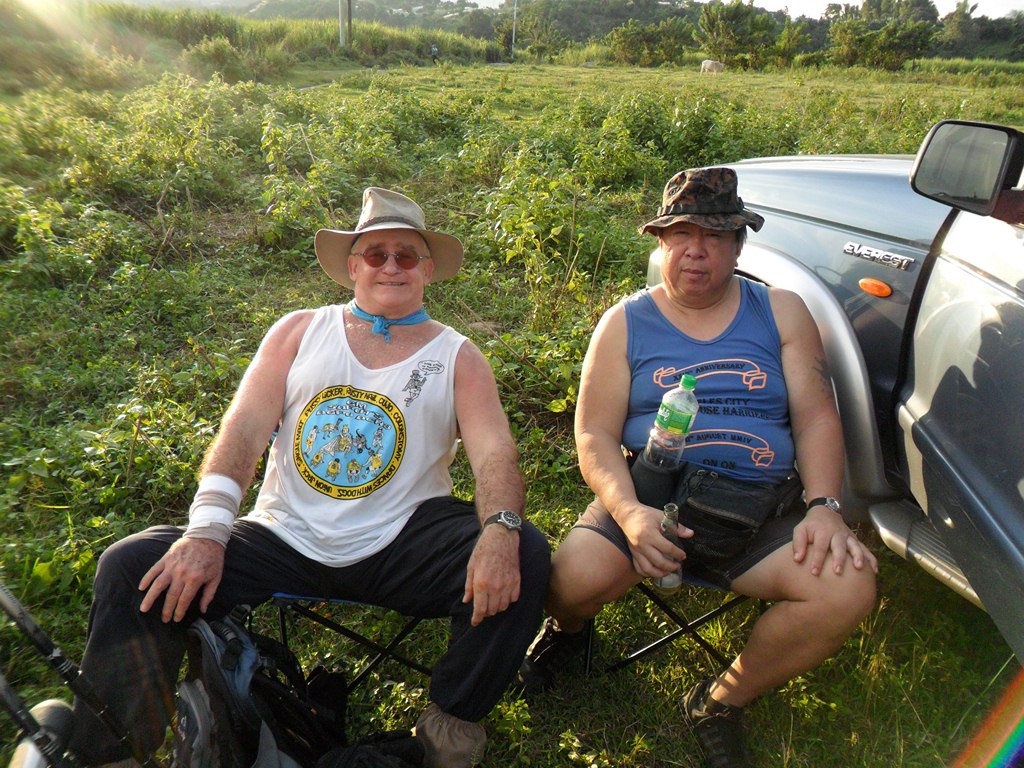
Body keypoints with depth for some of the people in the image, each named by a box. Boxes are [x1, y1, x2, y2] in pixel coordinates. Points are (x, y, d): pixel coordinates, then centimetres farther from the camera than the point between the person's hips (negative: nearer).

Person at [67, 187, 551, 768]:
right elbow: (244, 429, 0)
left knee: (526, 556, -25)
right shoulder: (299, 332, 10)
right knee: (129, 567, -15)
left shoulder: (458, 357, 6)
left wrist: (501, 529, -29)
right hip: (284, 540, 2)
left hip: (397, 547, -1)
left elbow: (496, 453, -7)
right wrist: (206, 531, -15)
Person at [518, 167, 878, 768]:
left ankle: (722, 703, 4)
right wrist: (630, 513, -19)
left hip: (761, 513, 2)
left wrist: (825, 505, -12)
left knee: (848, 588, -23)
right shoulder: (626, 323, 7)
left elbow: (816, 417, 6)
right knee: (572, 580, -26)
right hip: (651, 498, -1)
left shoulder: (781, 312, 11)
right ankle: (569, 629, 17)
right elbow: (595, 435, -1)